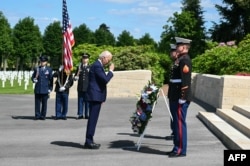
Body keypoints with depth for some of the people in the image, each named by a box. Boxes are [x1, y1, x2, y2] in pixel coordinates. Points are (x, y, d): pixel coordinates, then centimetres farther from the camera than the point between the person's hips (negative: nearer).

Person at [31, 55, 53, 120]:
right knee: (37, 103, 2)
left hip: (45, 90, -1)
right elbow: (32, 77, 12)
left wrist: (50, 89, 1)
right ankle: (37, 115, 8)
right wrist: (34, 79, -12)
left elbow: (51, 80, 6)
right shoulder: (36, 69, 8)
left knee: (44, 103, 3)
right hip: (37, 90, 1)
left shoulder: (49, 70, 6)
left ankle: (43, 116, 10)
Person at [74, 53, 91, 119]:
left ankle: (87, 115, 7)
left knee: (87, 101, 1)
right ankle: (80, 114, 7)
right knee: (80, 101, 2)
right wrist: (76, 77, -9)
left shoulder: (90, 67, 6)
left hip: (88, 88, -2)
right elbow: (75, 77, 13)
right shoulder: (79, 67, 12)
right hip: (80, 87, 2)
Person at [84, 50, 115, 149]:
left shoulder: (98, 65, 19)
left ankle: (89, 141, 16)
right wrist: (111, 71, -9)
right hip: (95, 96, -11)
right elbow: (105, 79, -22)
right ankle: (89, 142, -6)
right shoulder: (97, 66, -15)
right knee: (93, 119, -9)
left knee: (93, 119, 12)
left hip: (96, 96, 11)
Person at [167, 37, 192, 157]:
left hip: (180, 99, -10)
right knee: (176, 123, 14)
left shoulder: (185, 60, -14)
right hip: (175, 98, 10)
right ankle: (177, 147, 22)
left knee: (180, 123, -4)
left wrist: (182, 98, -22)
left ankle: (181, 150, 3)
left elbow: (186, 80, -21)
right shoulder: (180, 59, 17)